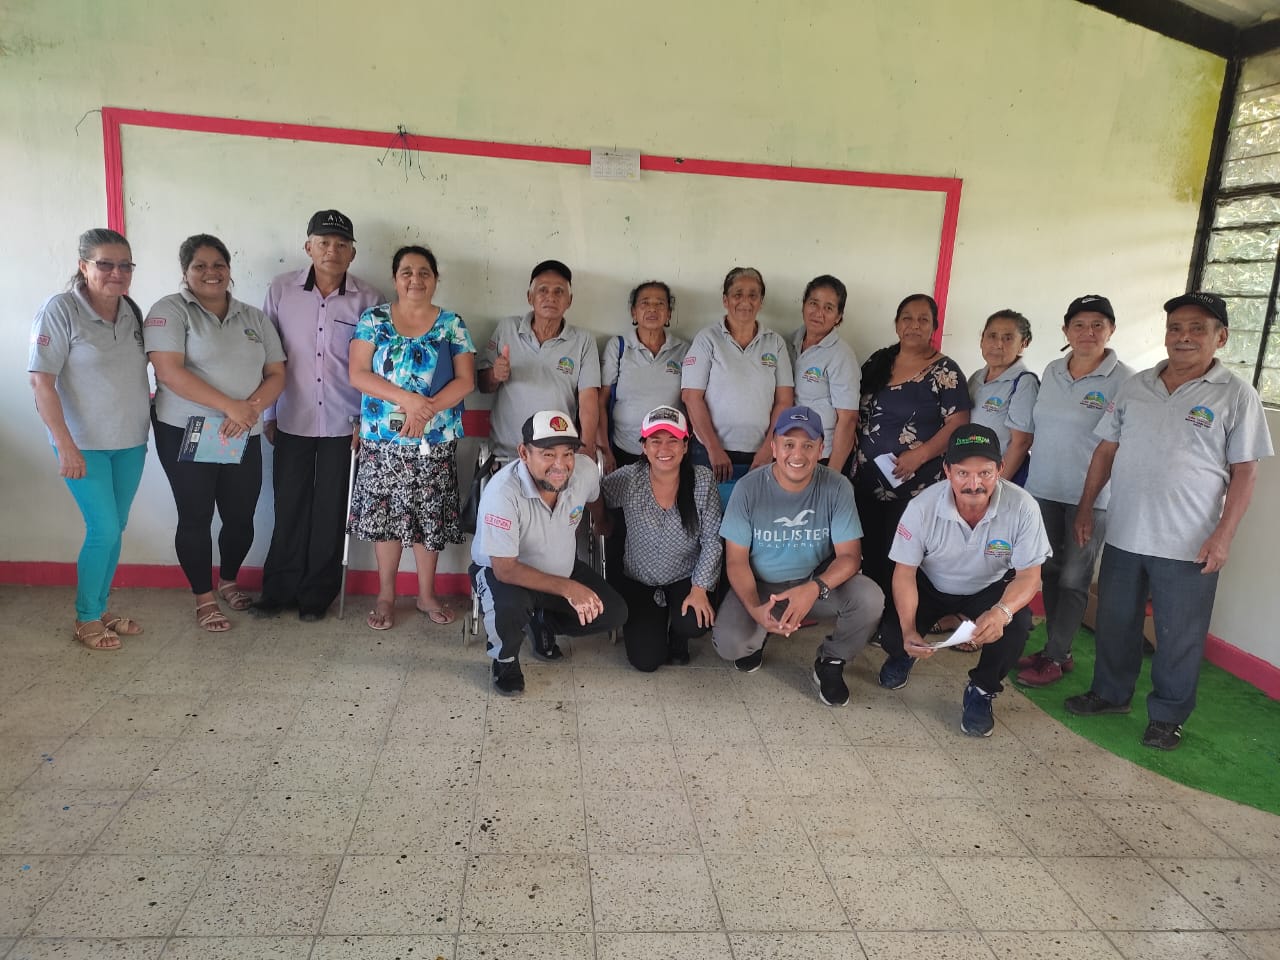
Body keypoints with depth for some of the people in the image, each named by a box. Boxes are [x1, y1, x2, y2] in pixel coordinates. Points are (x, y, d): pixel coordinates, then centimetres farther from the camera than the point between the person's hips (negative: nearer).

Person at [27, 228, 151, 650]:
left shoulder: (131, 312, 5)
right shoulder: (60, 310, -13)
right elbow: (41, 382, -16)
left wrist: (149, 400, 7)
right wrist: (66, 446, -20)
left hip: (131, 442, 6)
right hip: (85, 445, -6)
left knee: (114, 529, 12)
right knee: (104, 530, -6)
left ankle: (101, 608, 28)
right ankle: (86, 619, 12)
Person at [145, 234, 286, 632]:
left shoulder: (254, 317, 10)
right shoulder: (170, 311, -4)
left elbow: (276, 375, 5)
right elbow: (170, 372, -16)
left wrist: (251, 408, -14)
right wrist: (230, 406, -21)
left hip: (243, 437, 4)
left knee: (241, 517, 9)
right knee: (196, 517, 4)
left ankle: (229, 582, 34)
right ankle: (204, 598, 19)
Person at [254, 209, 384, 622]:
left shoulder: (367, 299, -4)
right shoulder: (281, 290, 0)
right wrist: (268, 414, 6)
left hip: (343, 424, -1)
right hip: (292, 421, 1)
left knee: (330, 511, 7)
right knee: (289, 507, 8)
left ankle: (317, 594, 22)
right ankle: (279, 589, 24)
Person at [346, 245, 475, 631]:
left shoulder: (452, 324, 3)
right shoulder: (373, 320, 3)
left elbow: (466, 380, -2)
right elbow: (358, 374, -5)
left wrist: (427, 409, -17)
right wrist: (407, 399, -18)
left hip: (435, 442, 0)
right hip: (382, 439, 0)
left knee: (430, 516, 6)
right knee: (385, 513, 6)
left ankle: (427, 595, 22)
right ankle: (386, 595, 21)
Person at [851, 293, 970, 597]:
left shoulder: (945, 371, -6)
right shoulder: (877, 362, 9)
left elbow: (958, 424, -11)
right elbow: (857, 413, 15)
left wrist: (920, 455, -20)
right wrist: (854, 458, 5)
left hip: (914, 485, -5)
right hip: (866, 479, 5)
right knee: (868, 555, 11)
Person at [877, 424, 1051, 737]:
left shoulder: (1022, 507, -28)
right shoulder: (922, 507, -28)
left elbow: (1029, 574, -21)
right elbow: (905, 571, -17)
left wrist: (1002, 611, -44)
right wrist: (907, 630, -32)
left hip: (991, 589, 0)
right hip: (930, 586, 0)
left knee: (1016, 626, -29)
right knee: (892, 634, -20)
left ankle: (981, 691, 2)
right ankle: (904, 655, 23)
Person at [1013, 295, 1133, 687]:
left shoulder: (1125, 380, -10)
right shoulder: (1052, 372, 6)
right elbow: (1027, 427, 13)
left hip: (1089, 497, -5)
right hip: (1044, 489, 5)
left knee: (1073, 579, 5)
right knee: (1050, 572, 13)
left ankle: (1055, 657, 15)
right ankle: (1056, 649, 26)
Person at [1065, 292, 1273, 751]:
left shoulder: (1236, 396, -5)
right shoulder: (1135, 386, 5)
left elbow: (1244, 471, -6)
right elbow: (1106, 450, 10)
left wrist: (1223, 535, -12)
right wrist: (1086, 507, 7)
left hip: (1189, 545, -4)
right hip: (1123, 535, 4)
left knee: (1179, 637, 8)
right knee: (1115, 622, 17)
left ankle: (1168, 715, 26)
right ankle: (1110, 693, 36)